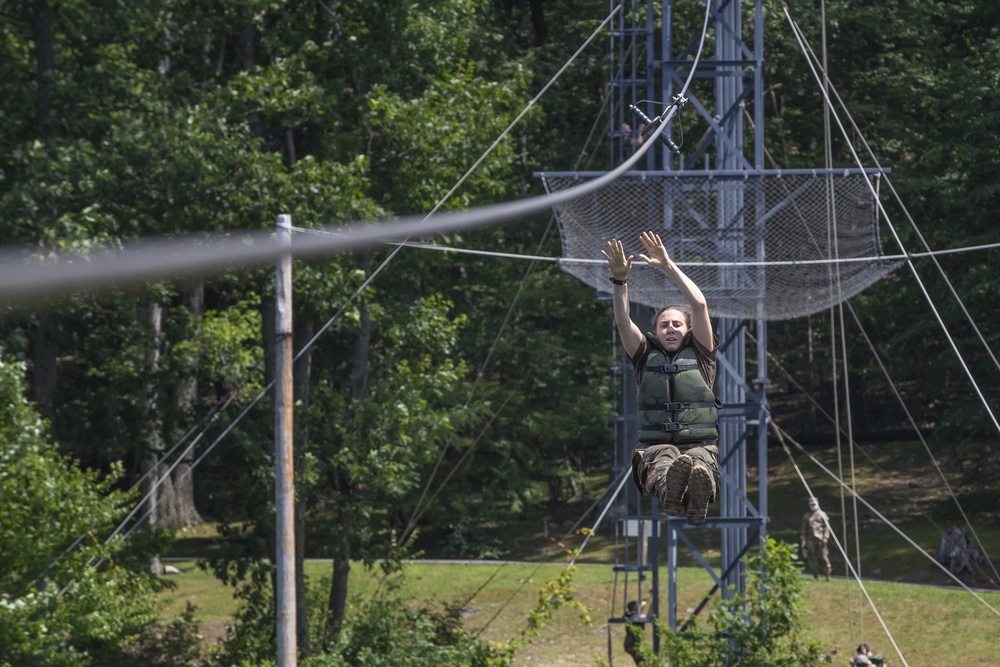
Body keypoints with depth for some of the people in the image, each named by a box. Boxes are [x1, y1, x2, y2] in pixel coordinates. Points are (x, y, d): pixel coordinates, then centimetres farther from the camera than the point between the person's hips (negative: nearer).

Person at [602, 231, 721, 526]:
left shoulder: (699, 355, 16)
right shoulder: (647, 357, 20)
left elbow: (699, 305, 5)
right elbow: (623, 321, 5)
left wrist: (668, 267, 0)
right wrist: (619, 279, -10)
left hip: (701, 444, 0)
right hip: (655, 445, 0)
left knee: (699, 460, -40)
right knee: (664, 459, -40)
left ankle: (698, 492, -76)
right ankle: (670, 493, -76)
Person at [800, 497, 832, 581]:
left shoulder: (822, 514, 7)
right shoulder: (806, 516, 15)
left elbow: (826, 527, 2)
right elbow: (804, 529, 16)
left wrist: (825, 537, -8)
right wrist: (804, 539, 7)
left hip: (820, 539, -3)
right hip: (810, 539, 3)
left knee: (824, 557, -8)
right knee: (812, 558, 2)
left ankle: (828, 574, -2)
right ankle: (815, 575, 9)